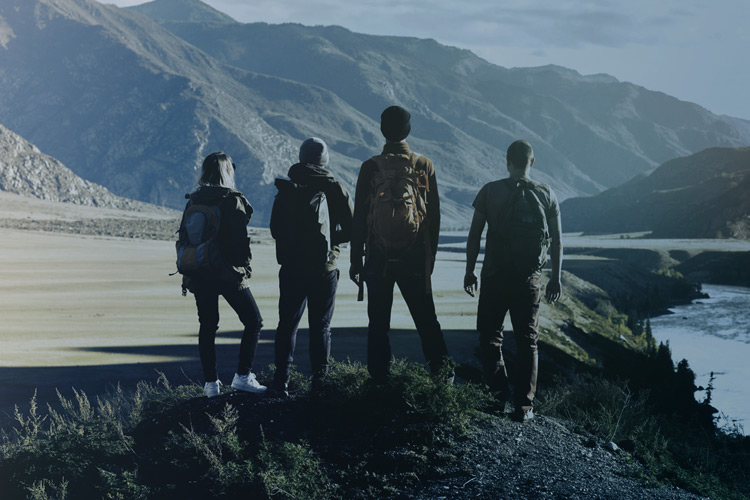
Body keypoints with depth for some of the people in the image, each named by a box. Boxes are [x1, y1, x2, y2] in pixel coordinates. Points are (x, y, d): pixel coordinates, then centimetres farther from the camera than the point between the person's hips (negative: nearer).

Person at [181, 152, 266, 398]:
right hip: (229, 274, -5)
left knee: (207, 327, 11)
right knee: (253, 321, 7)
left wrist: (187, 272, 15)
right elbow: (241, 239, -14)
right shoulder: (233, 200, -9)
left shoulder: (193, 201, 6)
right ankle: (243, 375, 2)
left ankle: (211, 383, 10)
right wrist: (245, 267, -4)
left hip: (199, 275, 5)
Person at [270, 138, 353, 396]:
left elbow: (275, 229, 5)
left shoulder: (286, 189, 1)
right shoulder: (335, 189, -3)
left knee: (287, 324, 8)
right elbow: (351, 229, -2)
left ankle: (281, 382, 4)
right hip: (324, 268, -1)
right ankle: (319, 382, 9)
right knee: (320, 326, 8)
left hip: (292, 268, 1)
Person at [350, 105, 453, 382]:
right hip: (415, 260, 1)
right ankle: (444, 377, 12)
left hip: (378, 259, -1)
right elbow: (434, 216, 3)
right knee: (427, 321, 10)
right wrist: (430, 256, 13)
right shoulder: (424, 166, -1)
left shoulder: (370, 168, -5)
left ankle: (380, 381, 10)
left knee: (378, 324, 7)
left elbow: (359, 219, -3)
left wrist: (356, 261, 4)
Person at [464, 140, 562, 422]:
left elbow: (474, 236, -1)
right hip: (529, 279, 1)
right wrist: (556, 278, 14)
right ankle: (524, 404, 4)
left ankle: (499, 394, 2)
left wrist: (469, 271, 9)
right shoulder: (546, 195, 2)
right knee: (527, 342, 8)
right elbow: (557, 242, 5)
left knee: (490, 337, 13)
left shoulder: (490, 192, -2)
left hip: (495, 276, -1)